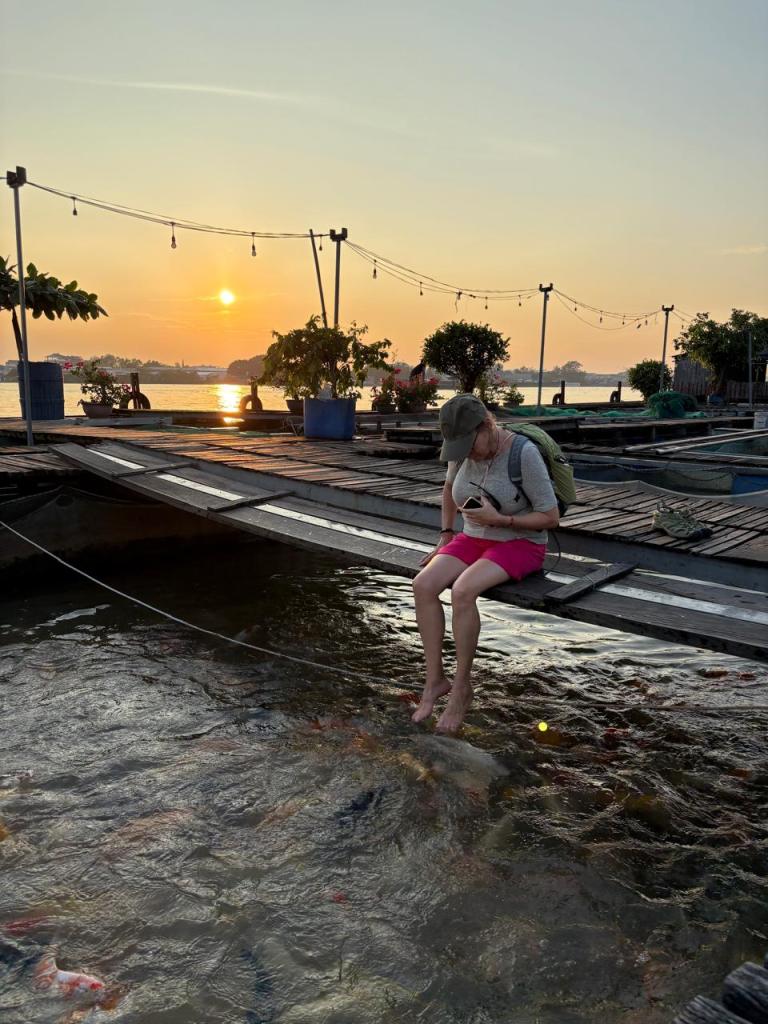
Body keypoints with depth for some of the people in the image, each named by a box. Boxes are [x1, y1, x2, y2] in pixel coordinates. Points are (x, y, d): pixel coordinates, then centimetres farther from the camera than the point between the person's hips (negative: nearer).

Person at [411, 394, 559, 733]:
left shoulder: (525, 454, -22)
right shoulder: (464, 449, -5)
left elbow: (551, 517, -17)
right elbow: (450, 485, 16)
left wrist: (499, 520, -26)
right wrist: (446, 535, 9)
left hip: (520, 546, -5)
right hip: (475, 540, 5)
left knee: (462, 591, -33)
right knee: (423, 585, -23)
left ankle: (462, 685, -14)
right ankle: (435, 679, -12)